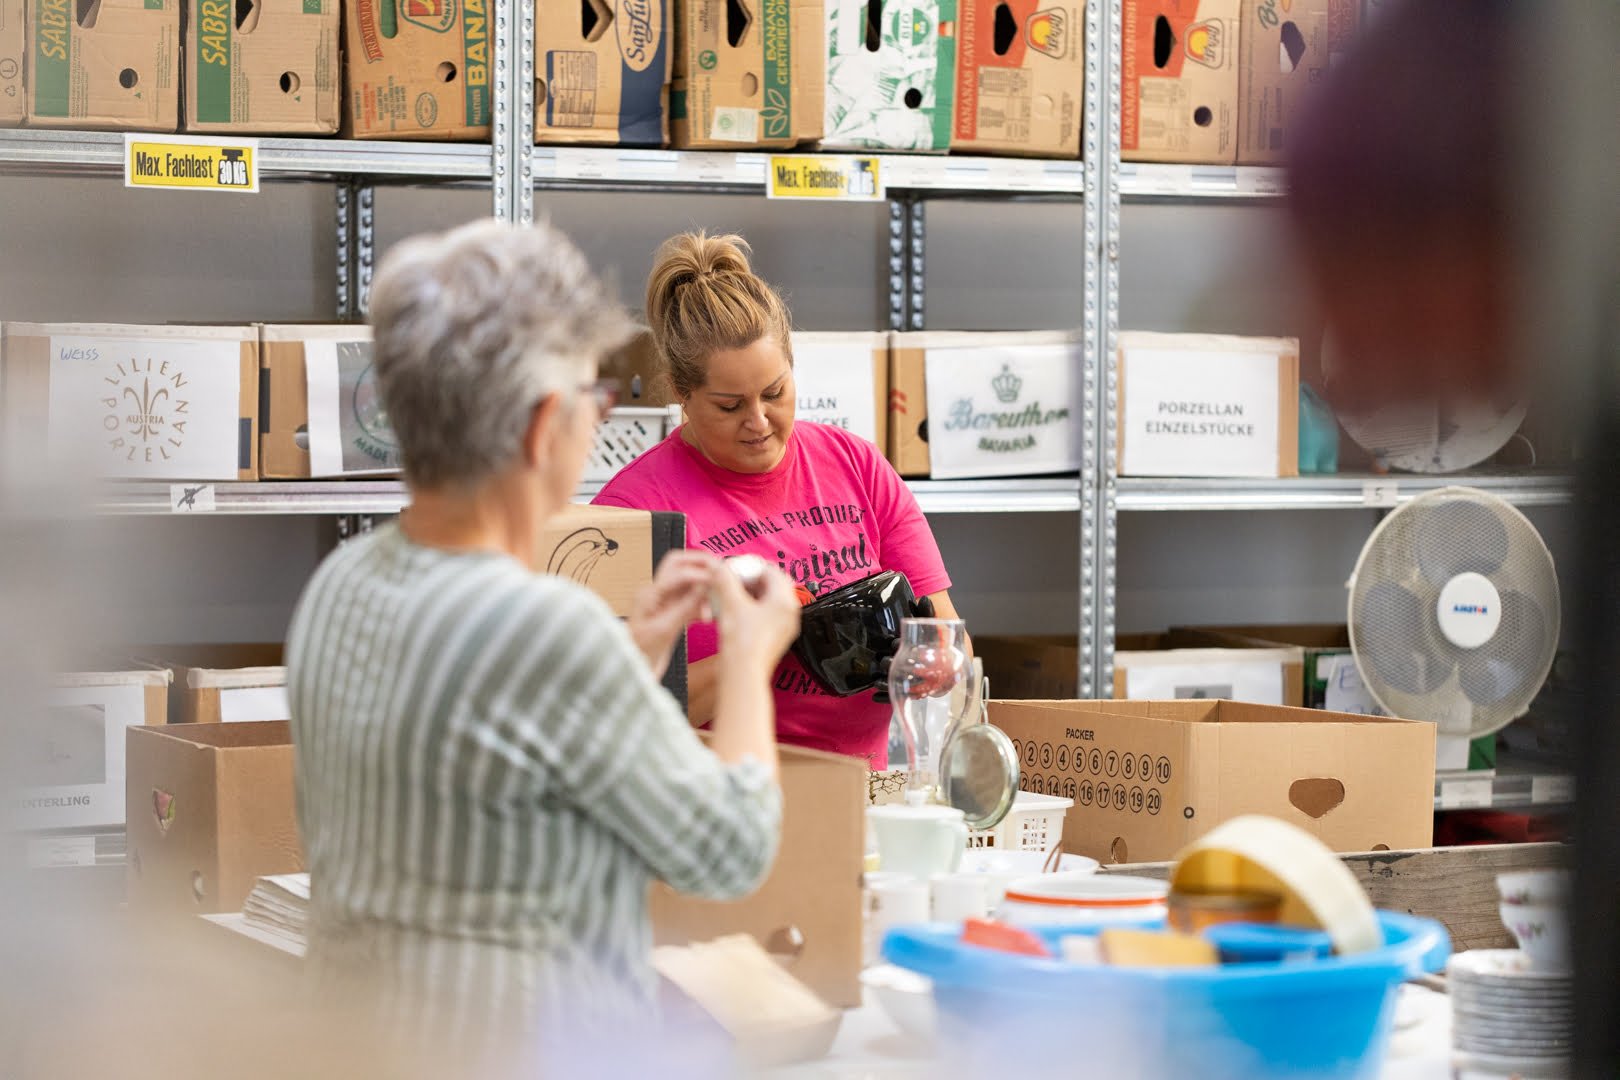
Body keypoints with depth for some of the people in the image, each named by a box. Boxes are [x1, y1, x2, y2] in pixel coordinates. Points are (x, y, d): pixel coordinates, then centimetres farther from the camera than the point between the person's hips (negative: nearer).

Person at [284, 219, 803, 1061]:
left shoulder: (339, 584, -1)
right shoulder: (548, 631, -25)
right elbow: (730, 852, -11)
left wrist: (633, 653, 14)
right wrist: (749, 660, 3)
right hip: (522, 1048, -8)